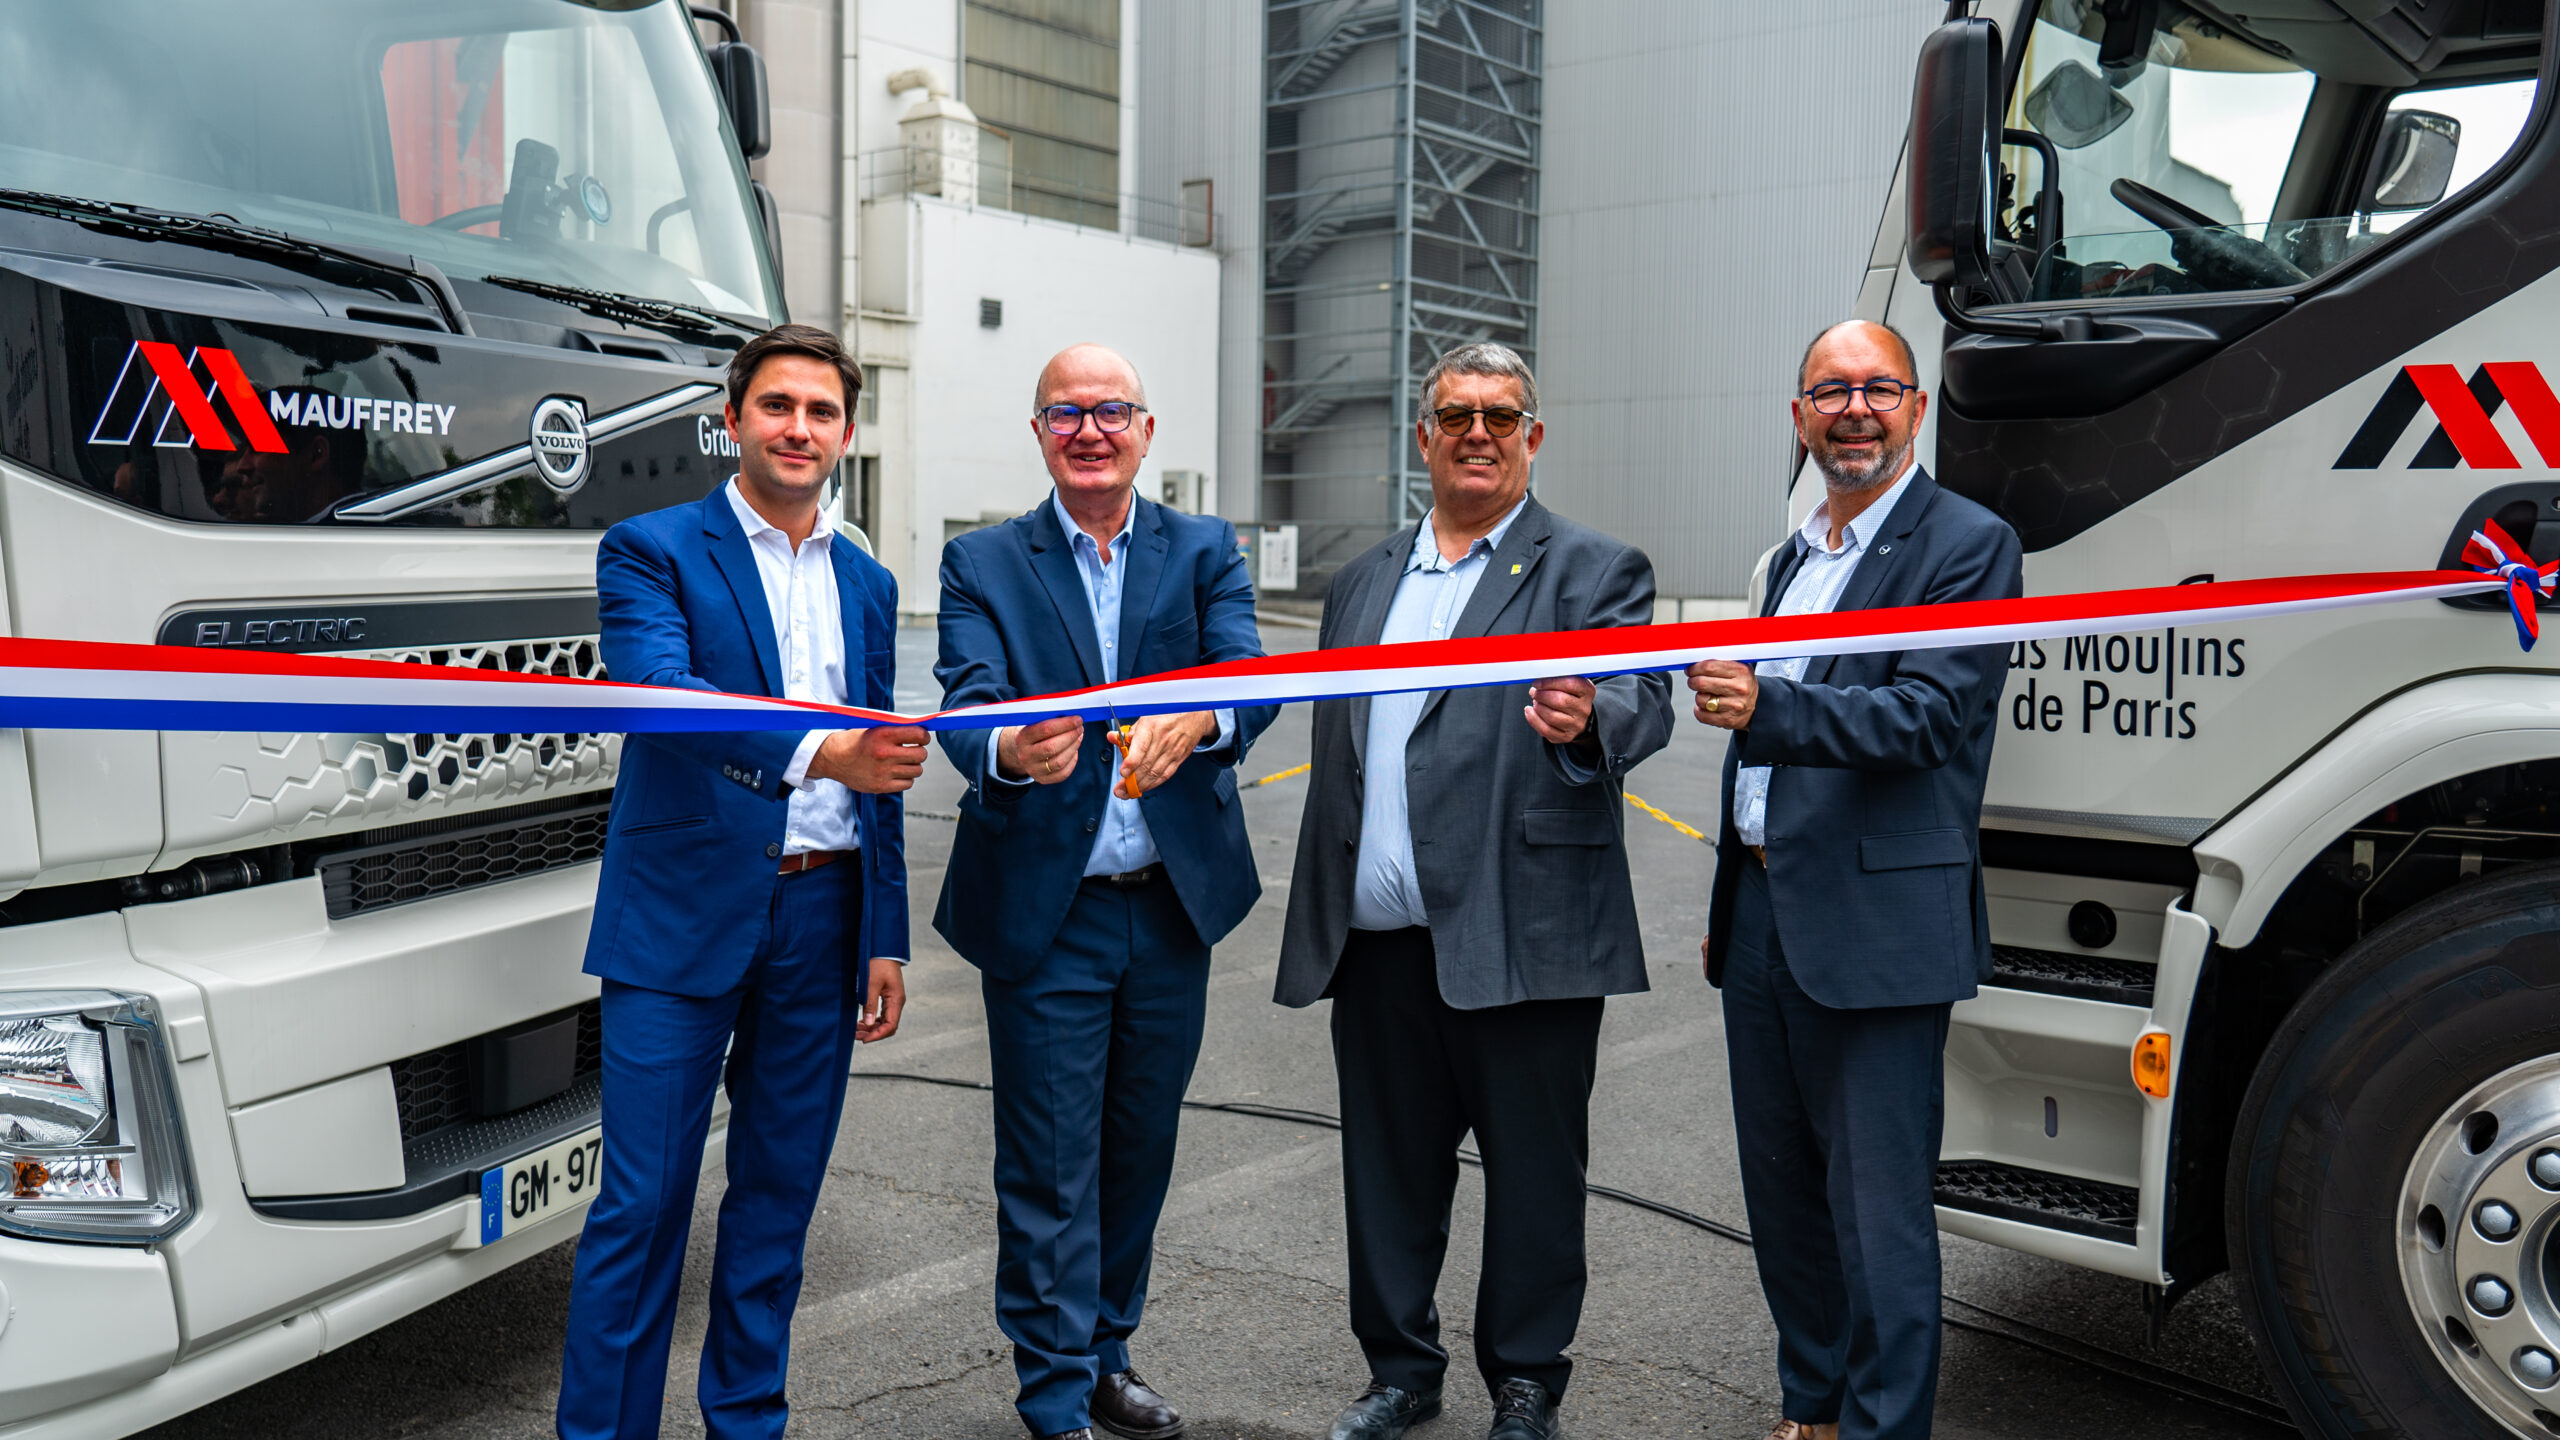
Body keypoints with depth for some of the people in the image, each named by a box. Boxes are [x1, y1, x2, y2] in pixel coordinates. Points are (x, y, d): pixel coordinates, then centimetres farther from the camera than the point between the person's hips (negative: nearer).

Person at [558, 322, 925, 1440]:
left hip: (822, 918, 5)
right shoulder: (653, 550, -2)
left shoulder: (868, 584, 14)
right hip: (685, 915, -5)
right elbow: (662, 691, -22)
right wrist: (814, 752, -37)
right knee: (643, 1202, -1)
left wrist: (886, 939, 12)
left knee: (780, 1192, 14)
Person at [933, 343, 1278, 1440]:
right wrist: (1010, 749, -40)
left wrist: (1195, 719, -37)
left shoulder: (1205, 552, 4)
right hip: (1044, 912, -2)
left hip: (1175, 905, 3)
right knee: (1050, 1166, 3)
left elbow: (1250, 673, -13)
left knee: (1141, 1146, 16)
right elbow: (965, 701, -16)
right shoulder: (981, 564, 0)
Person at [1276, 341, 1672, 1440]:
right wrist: (1318, 916, 16)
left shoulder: (1595, 570, 2)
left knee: (1533, 1169, 6)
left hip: (1520, 938, -5)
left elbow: (1641, 700, -14)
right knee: (1388, 1165, 15)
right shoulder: (1361, 582, 17)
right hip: (1378, 940, 5)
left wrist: (1588, 722, -38)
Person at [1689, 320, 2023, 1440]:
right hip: (1764, 914, 8)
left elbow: (1928, 715, -21)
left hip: (1875, 927, -8)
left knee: (1878, 1214, -1)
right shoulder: (1796, 556, 18)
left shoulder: (1968, 543, -7)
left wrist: (1767, 705, -36)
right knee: (1783, 1193, 17)